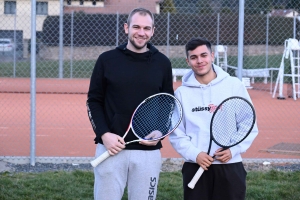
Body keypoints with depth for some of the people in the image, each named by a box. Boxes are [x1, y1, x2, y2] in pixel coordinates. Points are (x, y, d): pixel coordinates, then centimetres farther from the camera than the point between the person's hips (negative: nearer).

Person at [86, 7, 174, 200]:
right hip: (111, 149, -1)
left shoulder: (162, 63, 6)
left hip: (148, 152, 1)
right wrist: (104, 134, -9)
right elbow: (94, 101, 4)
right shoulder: (107, 60, 2)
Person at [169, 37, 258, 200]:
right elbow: (176, 133, 5)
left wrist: (233, 150, -10)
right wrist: (194, 154, -11)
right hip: (195, 167, 0)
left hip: (230, 166, 0)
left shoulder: (234, 86, 2)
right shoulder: (182, 93, 4)